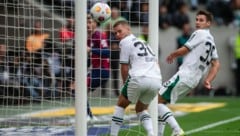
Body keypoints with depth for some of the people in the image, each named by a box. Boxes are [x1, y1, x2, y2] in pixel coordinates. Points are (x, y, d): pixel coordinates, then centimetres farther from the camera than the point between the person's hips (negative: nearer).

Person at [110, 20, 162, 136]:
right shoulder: (143, 43, 31)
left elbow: (124, 67, 5)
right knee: (141, 109, 25)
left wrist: (125, 83, 21)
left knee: (121, 105, 16)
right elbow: (155, 63, 30)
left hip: (139, 78, -6)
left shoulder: (125, 42, 8)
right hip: (156, 80, 6)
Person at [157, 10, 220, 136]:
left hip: (183, 76, -10)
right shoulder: (211, 40, 20)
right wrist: (208, 81, 15)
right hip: (193, 81, 10)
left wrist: (172, 55, 16)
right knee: (161, 102, 17)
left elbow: (184, 50, -3)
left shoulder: (200, 33, -7)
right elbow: (216, 64, 21)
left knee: (157, 101, -11)